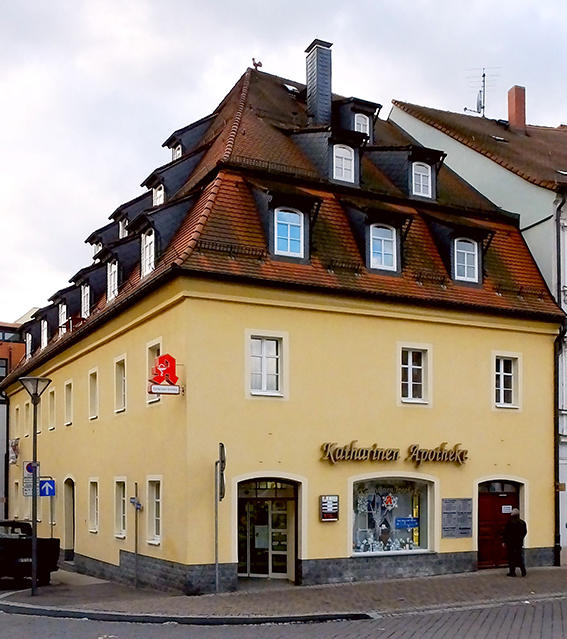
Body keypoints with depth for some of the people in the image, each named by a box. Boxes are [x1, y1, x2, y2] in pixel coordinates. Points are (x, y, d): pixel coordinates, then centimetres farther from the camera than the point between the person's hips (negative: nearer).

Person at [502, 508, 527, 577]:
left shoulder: (509, 522, -12)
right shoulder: (522, 522, 1)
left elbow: (505, 533, -9)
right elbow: (525, 532, 9)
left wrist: (504, 541, 1)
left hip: (510, 543, -4)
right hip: (520, 543, 4)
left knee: (511, 557, 3)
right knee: (520, 557, 10)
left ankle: (512, 572, 5)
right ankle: (523, 572, 5)